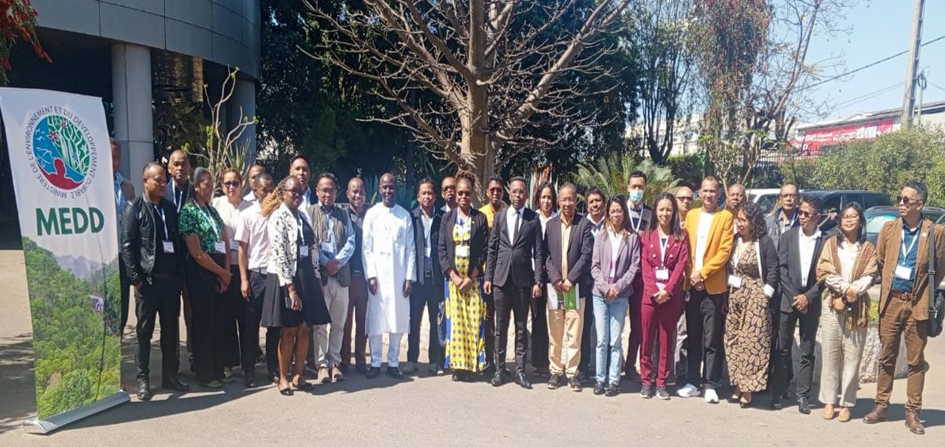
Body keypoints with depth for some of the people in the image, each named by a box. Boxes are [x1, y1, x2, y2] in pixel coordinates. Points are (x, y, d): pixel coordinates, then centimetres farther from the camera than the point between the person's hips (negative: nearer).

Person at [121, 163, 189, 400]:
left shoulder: (170, 207, 12)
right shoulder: (135, 208, -3)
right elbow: (126, 245, -8)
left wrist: (180, 274, 7)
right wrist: (135, 278, -12)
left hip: (171, 279, 5)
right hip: (147, 280, -5)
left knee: (171, 330, 11)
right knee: (144, 331, 6)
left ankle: (170, 376, 21)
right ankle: (143, 379, 16)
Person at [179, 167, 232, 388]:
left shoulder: (212, 211, 13)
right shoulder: (188, 212, -9)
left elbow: (225, 243, 11)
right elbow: (197, 254, -14)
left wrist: (226, 272, -1)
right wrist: (222, 272, -6)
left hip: (219, 275, 7)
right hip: (200, 274, -6)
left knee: (218, 323, 11)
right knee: (203, 324, 2)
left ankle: (218, 370, 22)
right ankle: (204, 375, 14)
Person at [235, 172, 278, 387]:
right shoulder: (247, 215, -1)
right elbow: (242, 250, 0)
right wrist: (244, 280, -6)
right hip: (255, 275, -1)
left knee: (275, 324, 8)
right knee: (250, 325, 5)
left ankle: (274, 370, 18)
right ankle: (248, 373, 15)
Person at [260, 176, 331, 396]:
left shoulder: (302, 215, 12)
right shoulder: (278, 217, -9)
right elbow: (279, 255, -16)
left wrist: (316, 279, 10)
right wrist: (291, 288, -18)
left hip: (306, 278, 6)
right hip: (286, 280, -6)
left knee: (305, 329, 7)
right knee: (289, 330, 1)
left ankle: (298, 376, 19)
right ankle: (283, 378, 16)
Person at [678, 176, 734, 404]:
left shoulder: (726, 217, 0)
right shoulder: (691, 215, 13)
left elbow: (724, 251, -7)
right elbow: (685, 248, 10)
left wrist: (703, 272, -12)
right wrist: (691, 274, -3)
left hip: (714, 286, -4)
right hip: (692, 285, 4)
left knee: (712, 340, 1)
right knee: (693, 338, 10)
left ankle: (711, 385, 8)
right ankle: (692, 382, 18)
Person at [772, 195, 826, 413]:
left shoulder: (824, 241, 0)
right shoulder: (788, 237, 4)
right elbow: (782, 270, 0)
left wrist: (808, 296, -10)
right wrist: (794, 297, -8)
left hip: (811, 302, -1)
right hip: (788, 299, 1)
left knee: (807, 352, 5)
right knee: (783, 349, 5)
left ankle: (803, 396, 12)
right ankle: (778, 392, 12)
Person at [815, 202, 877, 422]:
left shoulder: (868, 248, 10)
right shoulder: (831, 244, 10)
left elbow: (870, 276, -2)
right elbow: (825, 272, -1)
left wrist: (850, 294, -15)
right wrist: (847, 288, -13)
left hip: (857, 308, 0)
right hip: (832, 305, 0)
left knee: (852, 357, -1)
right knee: (830, 355, 0)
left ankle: (847, 403, 6)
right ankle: (829, 401, 6)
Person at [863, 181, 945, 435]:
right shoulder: (889, 229, 3)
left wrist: (924, 292, 7)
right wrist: (887, 286, 11)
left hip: (917, 304, -2)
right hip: (891, 301, 2)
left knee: (916, 360, 5)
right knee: (887, 357, 10)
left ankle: (913, 412, 14)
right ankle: (881, 405, 18)